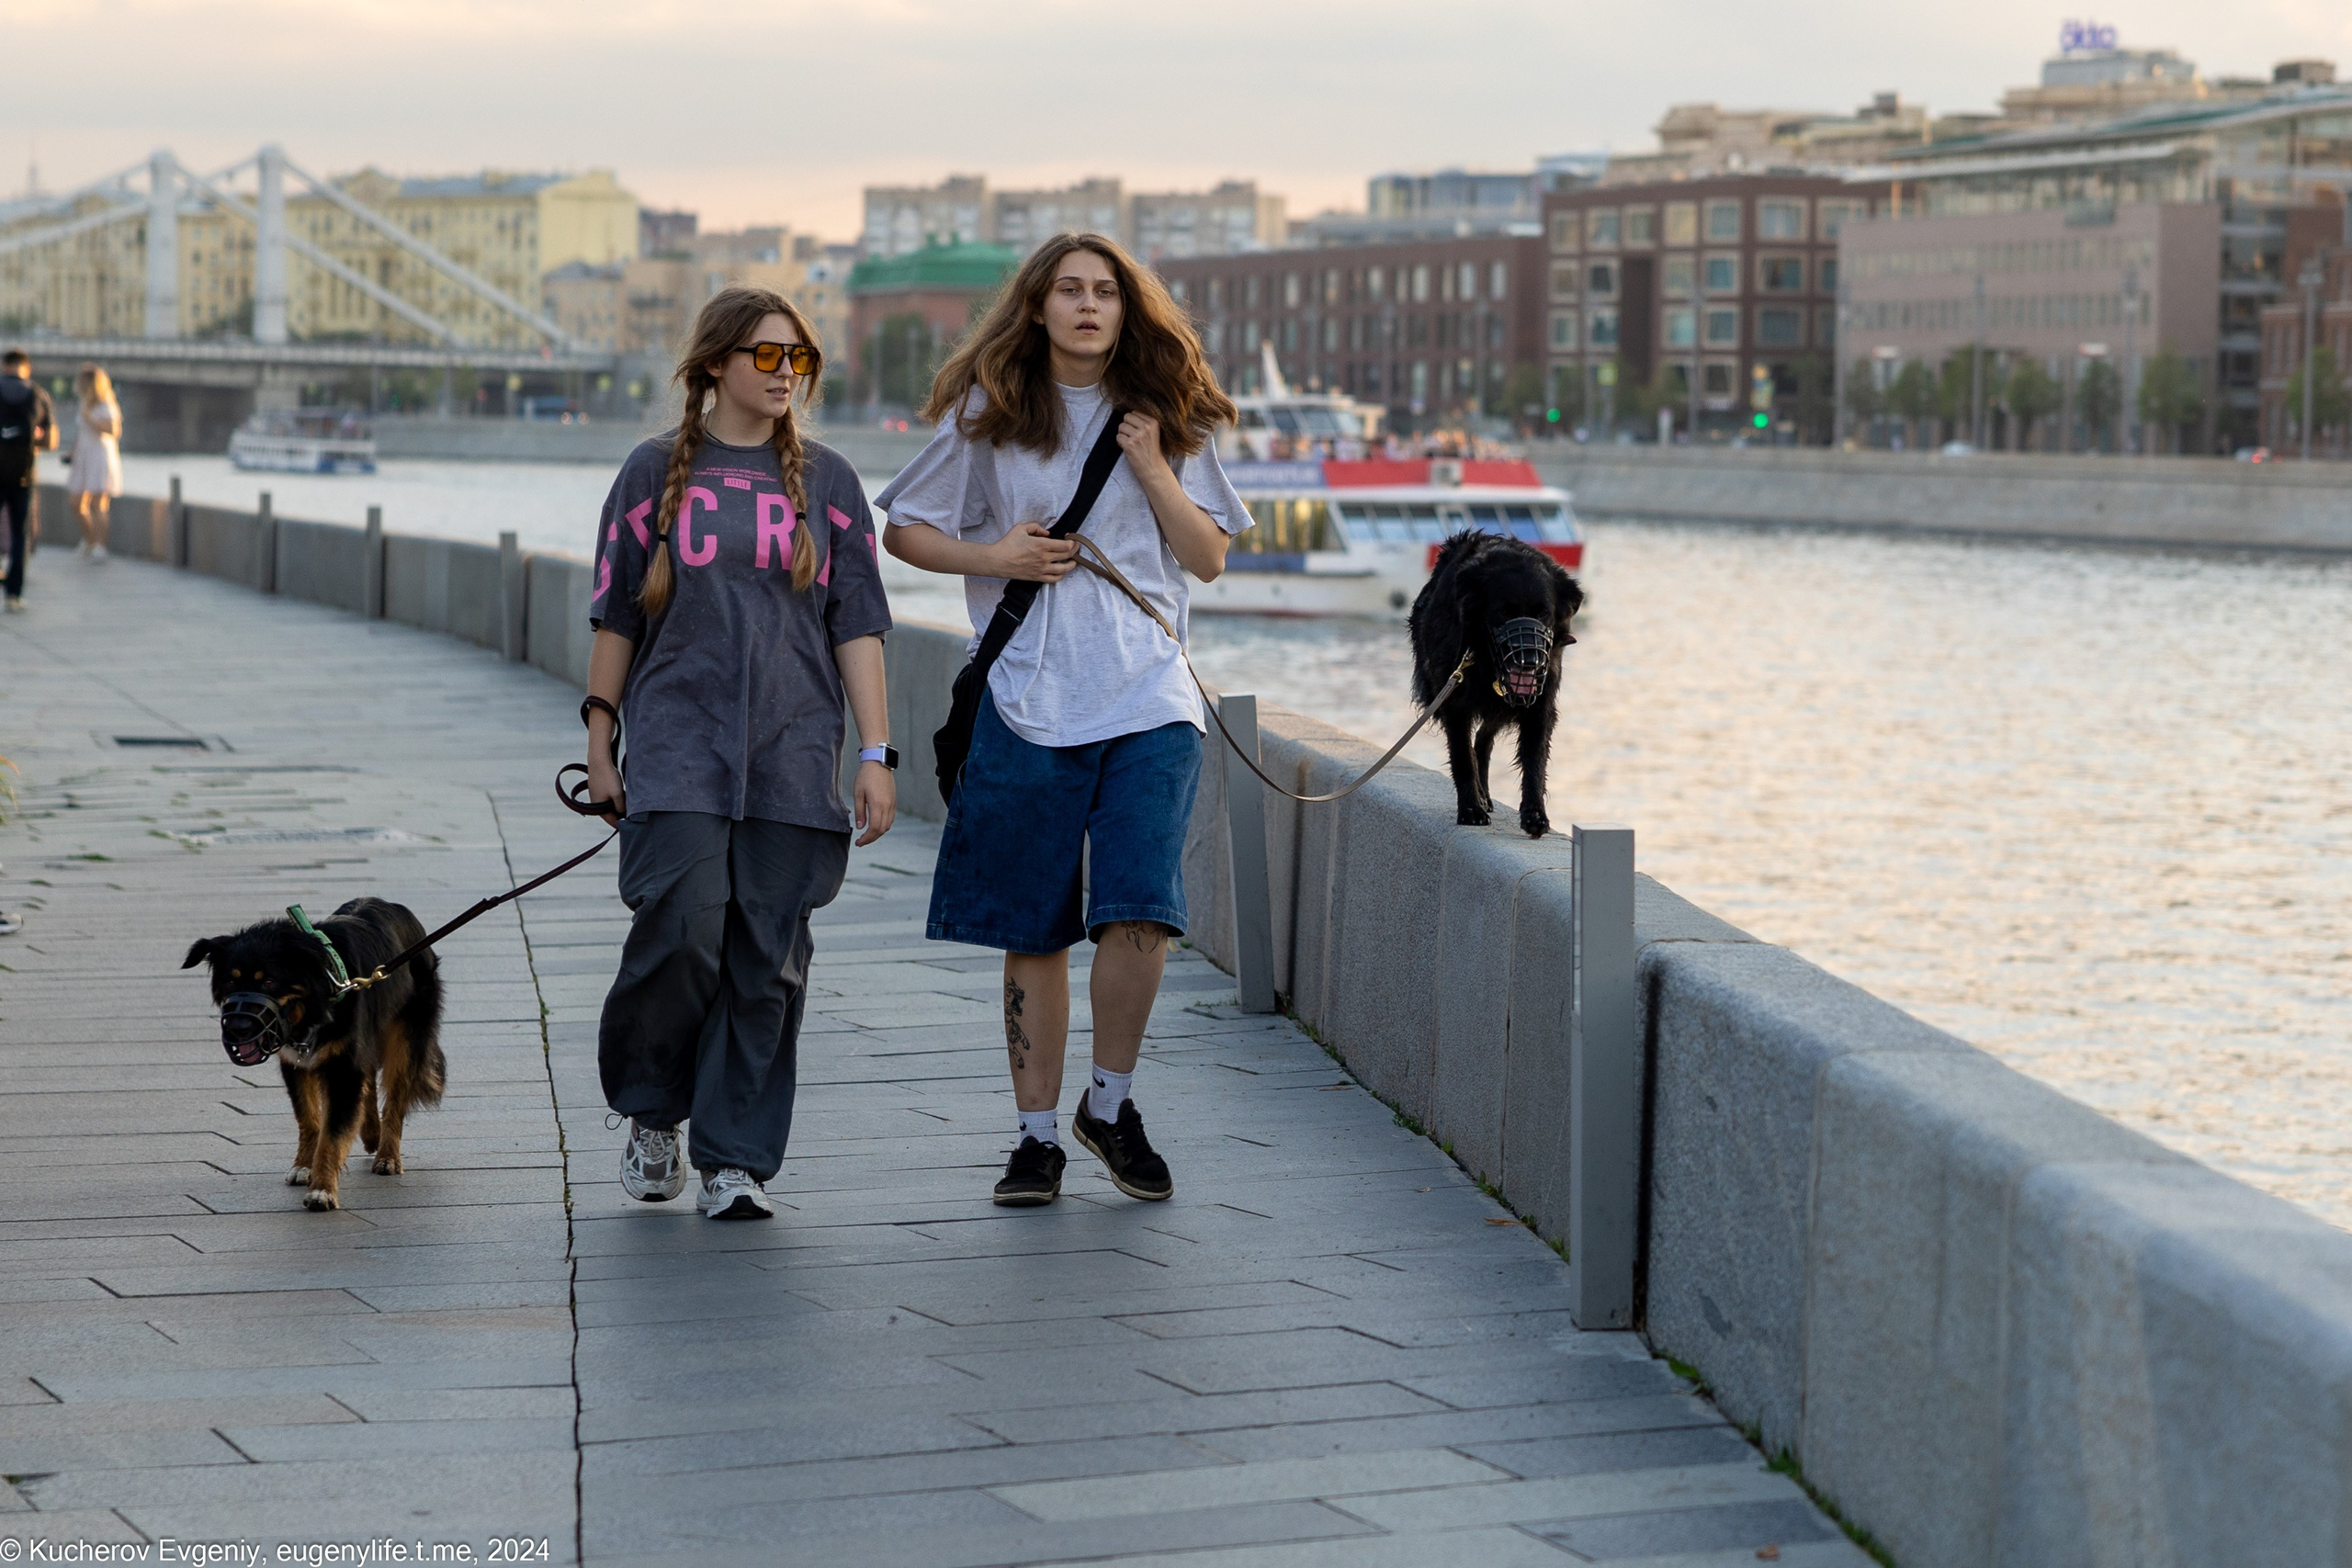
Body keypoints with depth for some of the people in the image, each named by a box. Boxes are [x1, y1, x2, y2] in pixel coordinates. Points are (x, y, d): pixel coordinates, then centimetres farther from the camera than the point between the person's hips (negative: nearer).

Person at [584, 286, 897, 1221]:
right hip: (677, 746, -2)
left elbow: (857, 626, 8)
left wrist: (877, 755, 1)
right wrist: (600, 744, 6)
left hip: (791, 755, 2)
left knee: (768, 959, 0)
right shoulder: (656, 471, 7)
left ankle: (736, 1159, 8)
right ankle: (651, 1113, 10)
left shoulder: (825, 481, 10)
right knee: (680, 930, -14)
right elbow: (617, 617, 9)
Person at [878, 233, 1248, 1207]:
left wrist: (1154, 471, -6)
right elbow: (903, 529, 10)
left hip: (1148, 699, 0)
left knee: (1139, 910, -13)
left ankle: (1110, 1106, 8)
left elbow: (1210, 558, 8)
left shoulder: (1165, 417, 8)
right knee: (1034, 932, 4)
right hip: (1028, 706, 0)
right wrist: (992, 558, -6)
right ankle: (1038, 1135, 16)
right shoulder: (987, 417, 5)